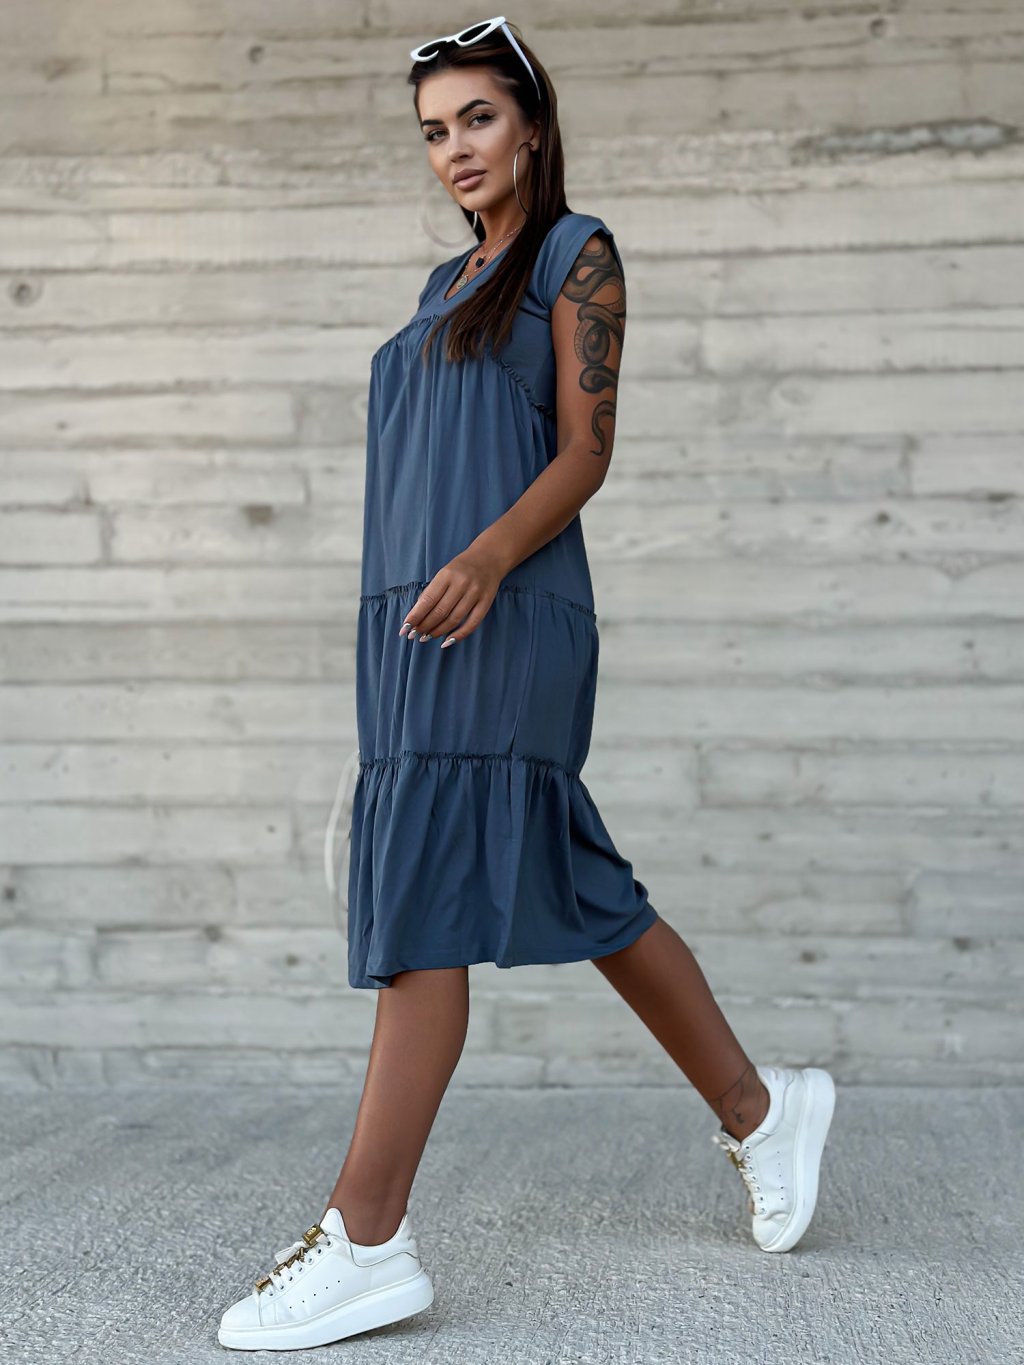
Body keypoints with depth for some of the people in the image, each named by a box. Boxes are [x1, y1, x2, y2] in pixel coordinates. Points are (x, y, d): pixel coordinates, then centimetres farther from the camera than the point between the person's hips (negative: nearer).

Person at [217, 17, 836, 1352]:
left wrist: (486, 557, -23)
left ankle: (367, 1241, -11)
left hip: (502, 624, -8)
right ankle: (758, 1107, 24)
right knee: (576, 888, 10)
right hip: (415, 629, 8)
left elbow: (585, 451, -6)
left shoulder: (578, 253, 3)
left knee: (423, 906, -13)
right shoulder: (449, 285, 25)